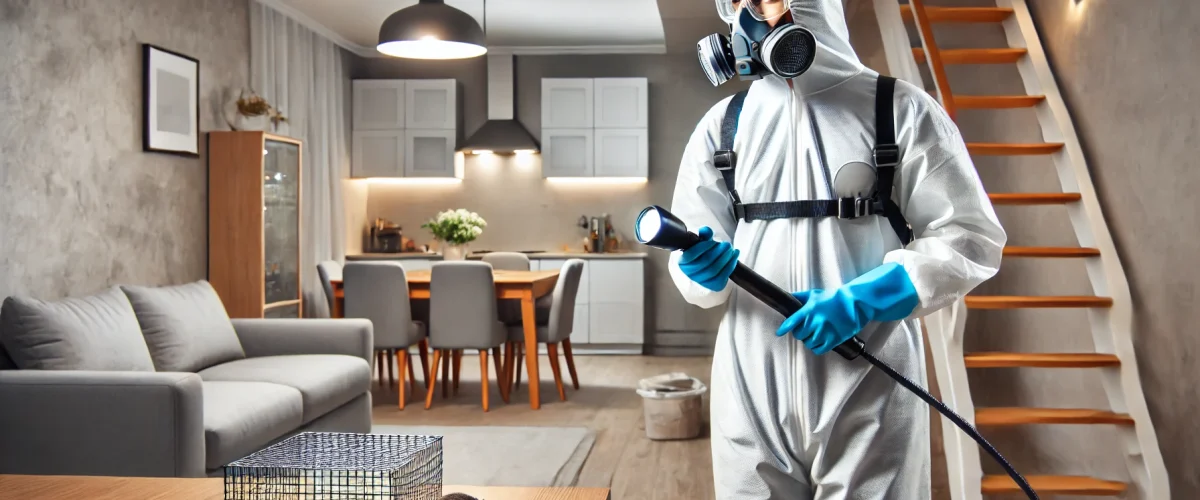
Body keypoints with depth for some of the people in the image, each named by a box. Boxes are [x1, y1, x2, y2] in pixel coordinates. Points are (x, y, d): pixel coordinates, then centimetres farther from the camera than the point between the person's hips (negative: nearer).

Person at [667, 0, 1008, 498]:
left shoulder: (901, 110, 0)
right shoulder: (722, 125, 9)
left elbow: (970, 239, -3)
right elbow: (694, 271, 9)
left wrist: (863, 301, -16)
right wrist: (702, 268, -15)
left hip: (868, 389, -2)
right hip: (753, 389, 3)